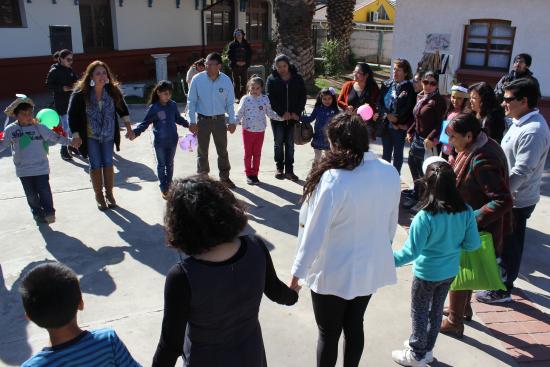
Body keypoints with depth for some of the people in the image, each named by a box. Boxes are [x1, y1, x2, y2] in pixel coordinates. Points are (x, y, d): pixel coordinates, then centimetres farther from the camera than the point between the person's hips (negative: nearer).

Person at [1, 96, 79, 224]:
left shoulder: (39, 128, -4)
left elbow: (55, 137, 1)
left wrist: (70, 141, -5)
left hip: (41, 167, -2)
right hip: (23, 169, 2)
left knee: (44, 190, -2)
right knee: (31, 193, 10)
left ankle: (48, 212, 10)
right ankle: (37, 213, 25)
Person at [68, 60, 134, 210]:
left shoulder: (113, 90, -10)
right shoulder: (80, 93, -18)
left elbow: (123, 109, 5)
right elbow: (72, 115, -11)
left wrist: (129, 128, 3)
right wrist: (76, 136, -13)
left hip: (108, 135, 2)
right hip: (90, 136, -2)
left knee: (108, 163, 8)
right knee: (95, 165, 3)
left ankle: (109, 193, 23)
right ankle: (99, 196, 19)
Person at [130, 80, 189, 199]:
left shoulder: (173, 105, -2)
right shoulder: (153, 108, -12)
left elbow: (178, 119, 14)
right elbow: (145, 123, -10)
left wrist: (189, 125, 14)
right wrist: (135, 132, -23)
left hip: (172, 141, 3)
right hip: (160, 142, -3)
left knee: (170, 164, 15)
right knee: (161, 165, 10)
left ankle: (169, 186, 28)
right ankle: (163, 188, 21)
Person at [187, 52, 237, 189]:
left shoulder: (226, 80, -7)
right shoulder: (197, 79, -10)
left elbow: (230, 102, 0)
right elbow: (191, 101, -4)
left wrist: (232, 121, -3)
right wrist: (192, 121, -8)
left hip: (220, 120, 1)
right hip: (202, 120, -1)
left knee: (223, 151, 12)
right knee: (202, 152, 9)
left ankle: (224, 177, 27)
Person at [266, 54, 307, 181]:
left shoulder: (297, 78, 2)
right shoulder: (272, 79, -2)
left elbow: (303, 96, 3)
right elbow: (270, 98, -7)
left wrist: (297, 112, -8)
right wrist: (282, 113, -15)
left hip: (293, 116, 1)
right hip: (277, 117, -1)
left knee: (290, 144, 6)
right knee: (279, 143, 6)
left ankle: (289, 170, 12)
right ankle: (279, 168, 17)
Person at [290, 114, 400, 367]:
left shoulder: (333, 179, -27)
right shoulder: (390, 172, -8)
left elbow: (314, 233, -22)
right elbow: (391, 223, 4)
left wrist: (297, 274, -11)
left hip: (334, 273, -5)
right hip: (370, 268, 6)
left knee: (328, 333, 16)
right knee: (355, 326, 25)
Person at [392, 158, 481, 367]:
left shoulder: (424, 217, -30)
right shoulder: (466, 212, -15)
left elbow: (411, 251, -26)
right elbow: (473, 244, -6)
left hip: (427, 273, -5)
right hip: (450, 271, 5)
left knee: (420, 312, 15)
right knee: (436, 309, 23)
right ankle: (427, 349, 42)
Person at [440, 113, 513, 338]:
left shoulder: (482, 161, -30)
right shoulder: (483, 145, 0)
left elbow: (503, 201, -32)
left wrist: (472, 219, -31)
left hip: (474, 230, -10)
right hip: (469, 225, 10)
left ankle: (454, 323, 23)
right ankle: (463, 309, 45)